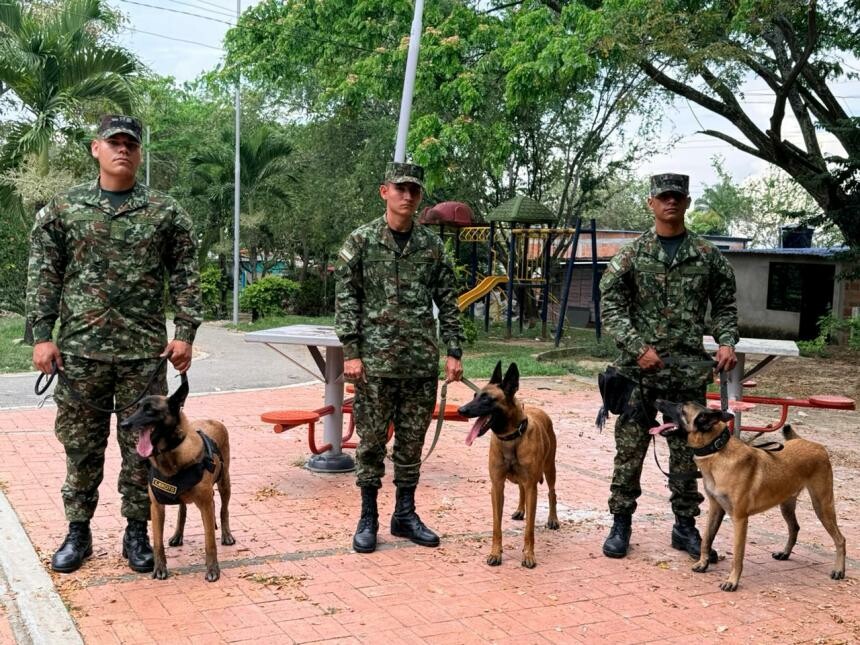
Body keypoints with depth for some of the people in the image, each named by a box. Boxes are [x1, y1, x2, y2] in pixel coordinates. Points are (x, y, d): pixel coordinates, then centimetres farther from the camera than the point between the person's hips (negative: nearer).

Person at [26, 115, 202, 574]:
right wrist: (42, 335, -3)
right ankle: (78, 532, 22)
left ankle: (137, 532, 19)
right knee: (81, 445, 8)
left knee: (142, 446, 6)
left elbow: (185, 277, 4)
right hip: (79, 349, 1)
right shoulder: (62, 209, 7)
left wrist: (185, 333, -4)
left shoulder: (165, 213, 5)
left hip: (145, 351, 0)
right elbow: (43, 277, 5)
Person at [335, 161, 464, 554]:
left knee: (412, 441, 10)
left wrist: (453, 352, 3)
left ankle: (405, 514, 23)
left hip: (422, 362, 3)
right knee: (371, 441, 4)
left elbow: (448, 302, 10)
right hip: (375, 360, -3)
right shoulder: (361, 240, 0)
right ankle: (368, 518, 16)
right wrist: (350, 353, -9)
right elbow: (346, 300, -3)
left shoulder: (432, 245, 8)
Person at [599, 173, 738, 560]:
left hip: (689, 372, 2)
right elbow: (611, 306, -3)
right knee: (629, 450, 4)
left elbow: (725, 305, 14)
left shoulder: (707, 256, 7)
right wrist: (638, 348, -13)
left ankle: (685, 527, 21)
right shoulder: (631, 255, 2)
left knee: (687, 452, 8)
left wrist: (726, 342, -3)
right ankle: (620, 524, 15)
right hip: (639, 370, -1)